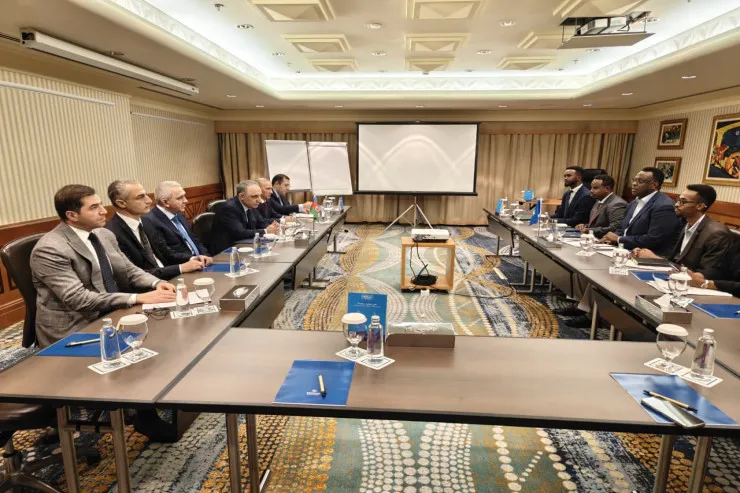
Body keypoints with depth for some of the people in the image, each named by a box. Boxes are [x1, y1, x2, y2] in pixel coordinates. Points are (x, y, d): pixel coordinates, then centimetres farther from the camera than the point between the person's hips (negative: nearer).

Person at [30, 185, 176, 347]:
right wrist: (138, 298, -26)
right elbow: (78, 299, -23)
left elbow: (129, 270, 12)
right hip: (77, 329, -7)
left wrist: (156, 283, -9)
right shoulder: (49, 250, -16)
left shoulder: (105, 235, 6)